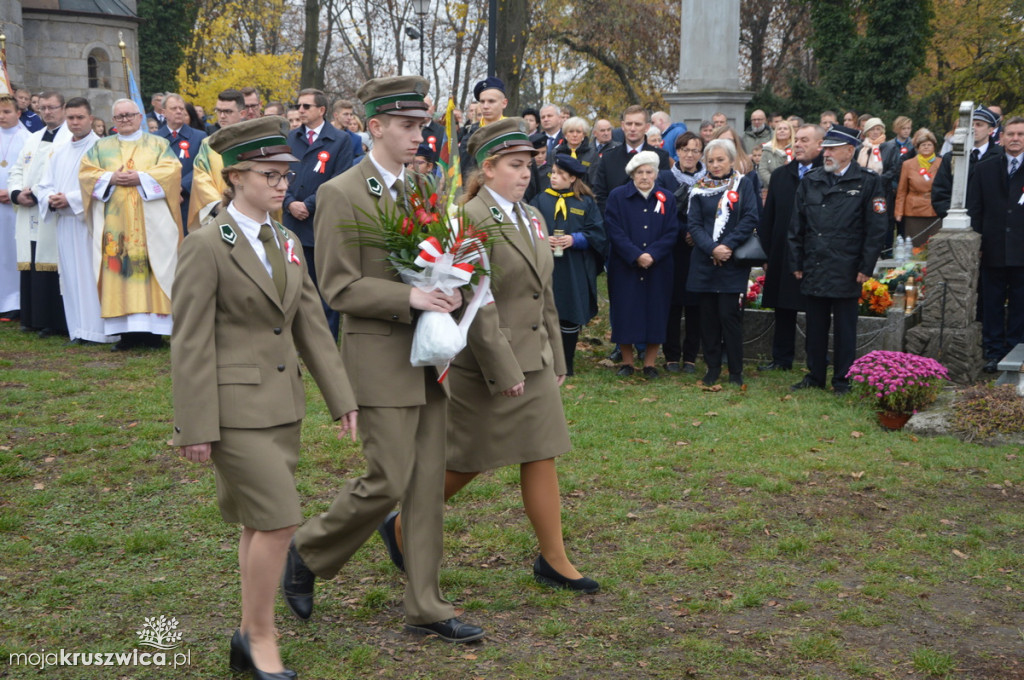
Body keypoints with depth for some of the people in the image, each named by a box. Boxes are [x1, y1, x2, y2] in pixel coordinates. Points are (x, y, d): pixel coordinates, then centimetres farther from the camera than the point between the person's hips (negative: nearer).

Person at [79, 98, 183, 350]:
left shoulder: (158, 144, 12)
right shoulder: (101, 147, 18)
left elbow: (171, 169, -2)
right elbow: (86, 172, 7)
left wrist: (141, 177, -13)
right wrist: (111, 178, -9)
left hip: (150, 222, -2)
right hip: (114, 222, 2)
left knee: (150, 270, -7)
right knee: (118, 269, -4)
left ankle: (151, 329, -6)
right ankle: (126, 329, -4)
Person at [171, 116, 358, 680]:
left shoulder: (285, 242, 11)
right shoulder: (206, 246, -11)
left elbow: (311, 325, 11)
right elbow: (190, 343, -13)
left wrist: (341, 397, 8)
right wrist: (196, 427, -15)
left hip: (282, 403, 7)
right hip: (233, 405, -7)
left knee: (261, 523, 14)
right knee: (279, 520, -10)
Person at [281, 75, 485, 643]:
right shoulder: (341, 195, -10)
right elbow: (337, 288, -14)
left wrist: (448, 292, -1)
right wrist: (409, 297, -22)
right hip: (380, 357, -7)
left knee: (428, 483, 8)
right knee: (388, 480, -6)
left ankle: (425, 607, 18)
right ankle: (307, 553, 20)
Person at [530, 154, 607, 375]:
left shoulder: (586, 203, 6)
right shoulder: (540, 201, 8)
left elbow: (597, 233, 0)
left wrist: (575, 239, -16)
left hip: (575, 272, 0)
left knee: (571, 319, 3)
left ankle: (567, 364, 15)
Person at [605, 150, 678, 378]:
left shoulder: (667, 199, 7)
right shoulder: (617, 196, 1)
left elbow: (672, 232, 0)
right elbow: (614, 231, -7)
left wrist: (652, 254, -14)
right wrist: (636, 256, -16)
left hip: (658, 268, 2)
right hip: (624, 267, -1)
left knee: (655, 314, 2)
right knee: (625, 313, 1)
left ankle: (650, 363, 11)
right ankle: (627, 361, 13)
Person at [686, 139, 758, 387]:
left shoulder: (743, 184, 4)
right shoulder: (700, 189, 9)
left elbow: (750, 218, -5)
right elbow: (693, 224, 1)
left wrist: (728, 246, -14)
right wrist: (711, 249, -13)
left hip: (733, 262, -3)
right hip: (704, 261, 3)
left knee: (729, 315, -5)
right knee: (708, 315, 5)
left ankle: (736, 372, 4)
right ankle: (712, 368, 15)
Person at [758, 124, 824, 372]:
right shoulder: (780, 175, 12)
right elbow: (767, 218, 12)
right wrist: (767, 254, 6)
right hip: (783, 256, 5)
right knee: (783, 309, 12)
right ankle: (781, 359, 22)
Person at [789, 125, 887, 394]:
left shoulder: (868, 182, -3)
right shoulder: (810, 181, 9)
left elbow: (877, 229, -5)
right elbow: (797, 226, 13)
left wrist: (866, 268, -9)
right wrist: (796, 263, 8)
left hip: (846, 271, -4)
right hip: (814, 270, 4)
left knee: (844, 328, 3)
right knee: (815, 326, 11)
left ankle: (842, 380, 13)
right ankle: (815, 376, 22)